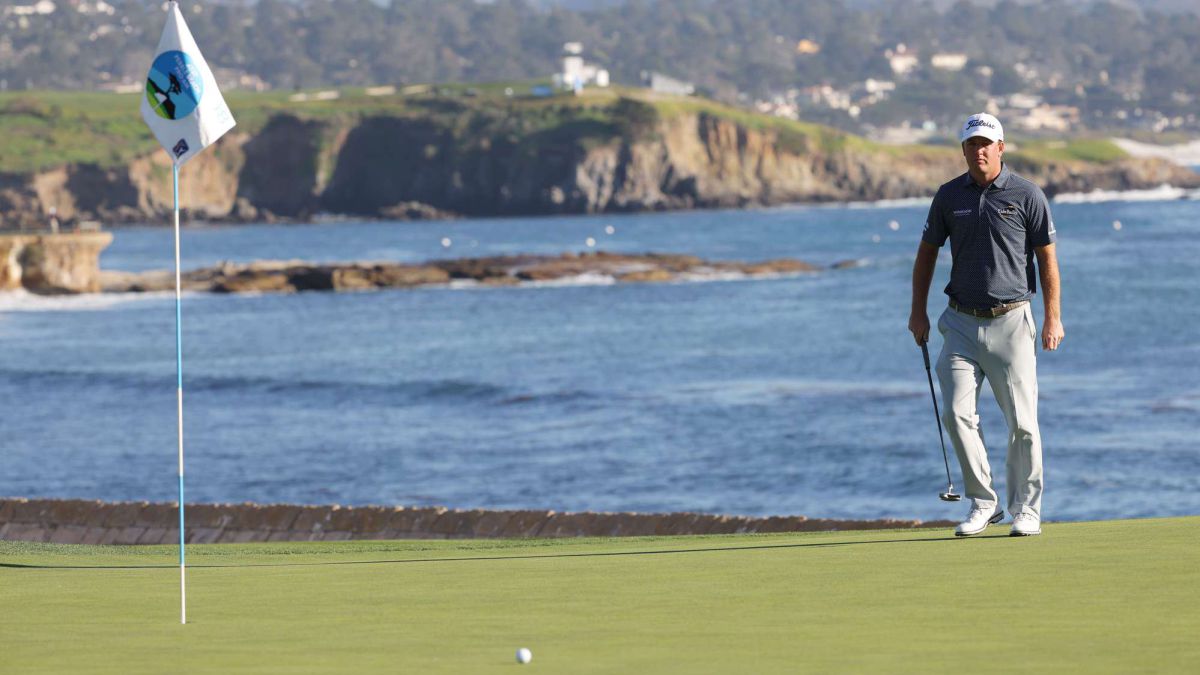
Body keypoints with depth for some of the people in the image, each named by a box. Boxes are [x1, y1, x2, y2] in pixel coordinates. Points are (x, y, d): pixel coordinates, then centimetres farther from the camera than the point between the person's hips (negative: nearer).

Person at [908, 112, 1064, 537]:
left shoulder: (1027, 195, -3)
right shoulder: (949, 196, 6)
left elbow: (1047, 259, 1)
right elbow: (927, 252, 17)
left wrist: (1052, 318, -5)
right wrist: (918, 311, 11)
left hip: (1011, 322, -3)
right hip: (962, 323, 3)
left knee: (1021, 422, -2)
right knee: (956, 413, -8)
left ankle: (1026, 510, 10)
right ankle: (983, 502, 4)